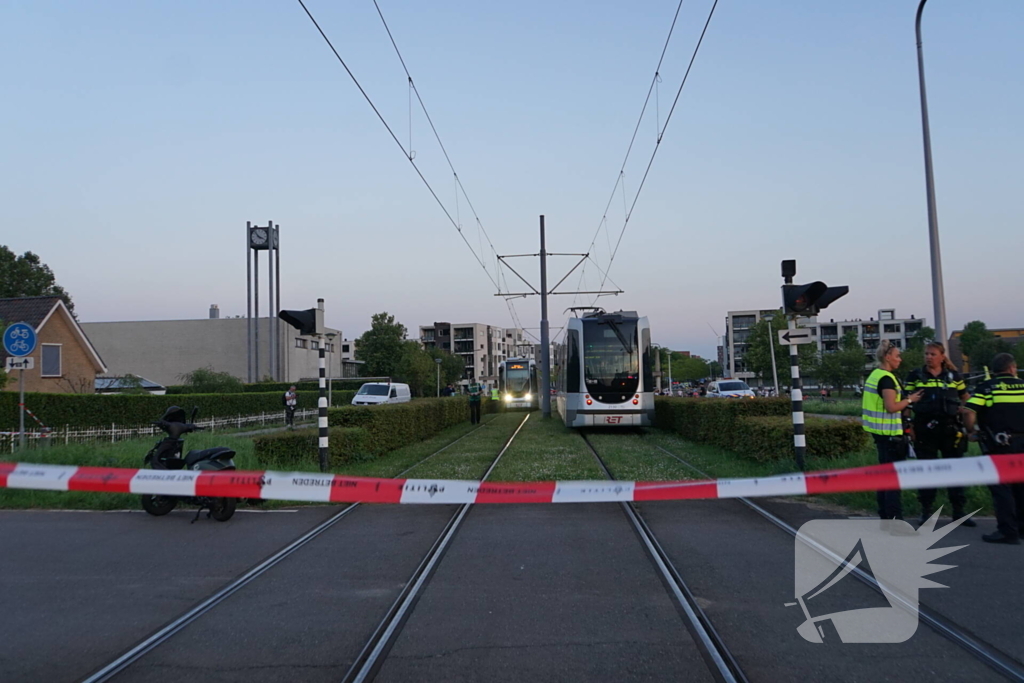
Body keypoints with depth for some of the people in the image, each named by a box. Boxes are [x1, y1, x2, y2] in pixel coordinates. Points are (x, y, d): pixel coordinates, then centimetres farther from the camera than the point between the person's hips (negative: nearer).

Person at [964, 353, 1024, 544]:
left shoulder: (986, 388, -4)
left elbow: (969, 413, -17)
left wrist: (971, 432, -1)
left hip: (998, 444, -4)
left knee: (1001, 488, 0)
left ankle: (1008, 532, 0)